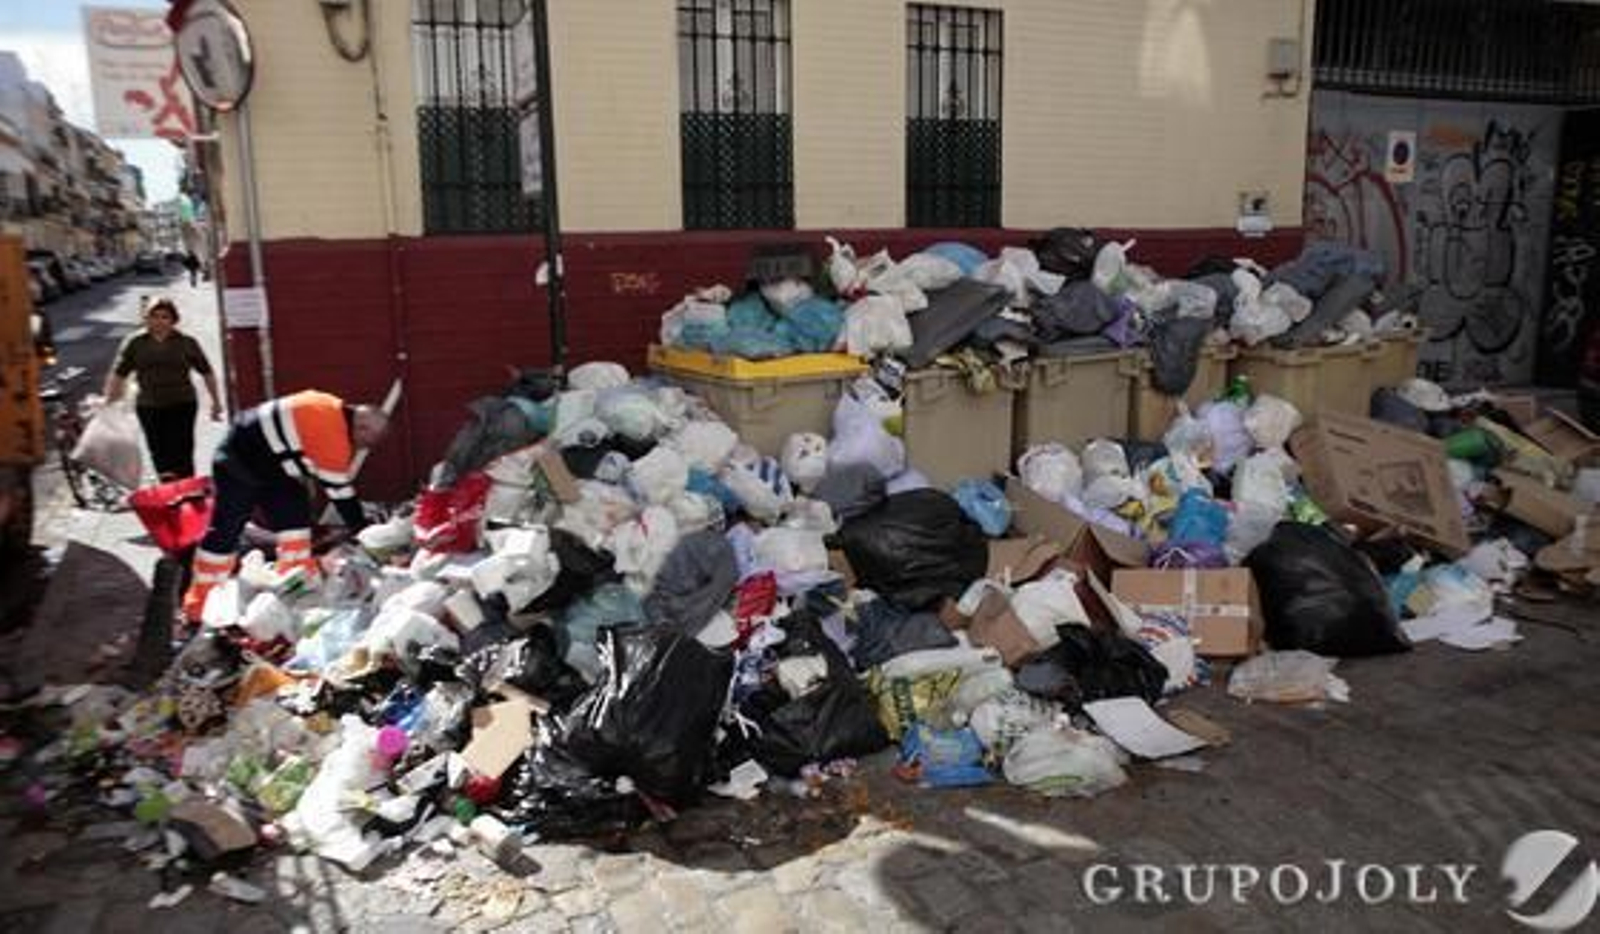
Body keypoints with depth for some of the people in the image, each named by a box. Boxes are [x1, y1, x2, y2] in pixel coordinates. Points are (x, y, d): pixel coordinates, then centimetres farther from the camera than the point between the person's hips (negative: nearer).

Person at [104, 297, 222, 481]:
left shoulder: (187, 343, 2)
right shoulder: (135, 343, 5)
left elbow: (207, 373, 7)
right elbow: (118, 374, 8)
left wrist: (216, 402, 9)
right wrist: (109, 400, 4)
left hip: (182, 405, -2)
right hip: (149, 407, 2)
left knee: (182, 452, -5)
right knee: (160, 453, 3)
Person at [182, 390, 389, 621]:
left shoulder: (335, 411, -1)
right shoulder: (332, 432, -29)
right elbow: (338, 489, -21)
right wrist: (361, 527, -12)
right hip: (237, 464, -10)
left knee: (296, 515, 6)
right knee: (224, 532, -4)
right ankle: (195, 608, 6)